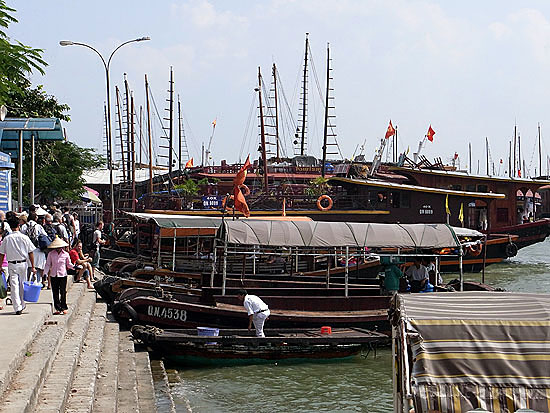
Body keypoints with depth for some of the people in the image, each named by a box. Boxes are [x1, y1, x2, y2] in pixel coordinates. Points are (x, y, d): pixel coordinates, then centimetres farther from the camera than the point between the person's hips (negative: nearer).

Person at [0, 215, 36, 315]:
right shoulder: (24, 237, -5)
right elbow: (30, 253, -3)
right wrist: (33, 267, 3)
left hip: (12, 265, -1)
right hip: (23, 263, 1)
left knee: (14, 286, 2)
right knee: (22, 285, 16)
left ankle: (18, 308, -3)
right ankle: (22, 305, 28)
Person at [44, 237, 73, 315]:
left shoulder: (65, 254, -1)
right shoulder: (51, 254, 1)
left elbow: (69, 264, 9)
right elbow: (48, 264, 5)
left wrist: (74, 267, -8)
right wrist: (45, 272, -7)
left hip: (63, 275, -1)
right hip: (53, 275, 1)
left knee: (63, 292, -2)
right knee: (55, 293, 5)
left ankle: (63, 308, 7)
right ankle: (58, 308, 12)